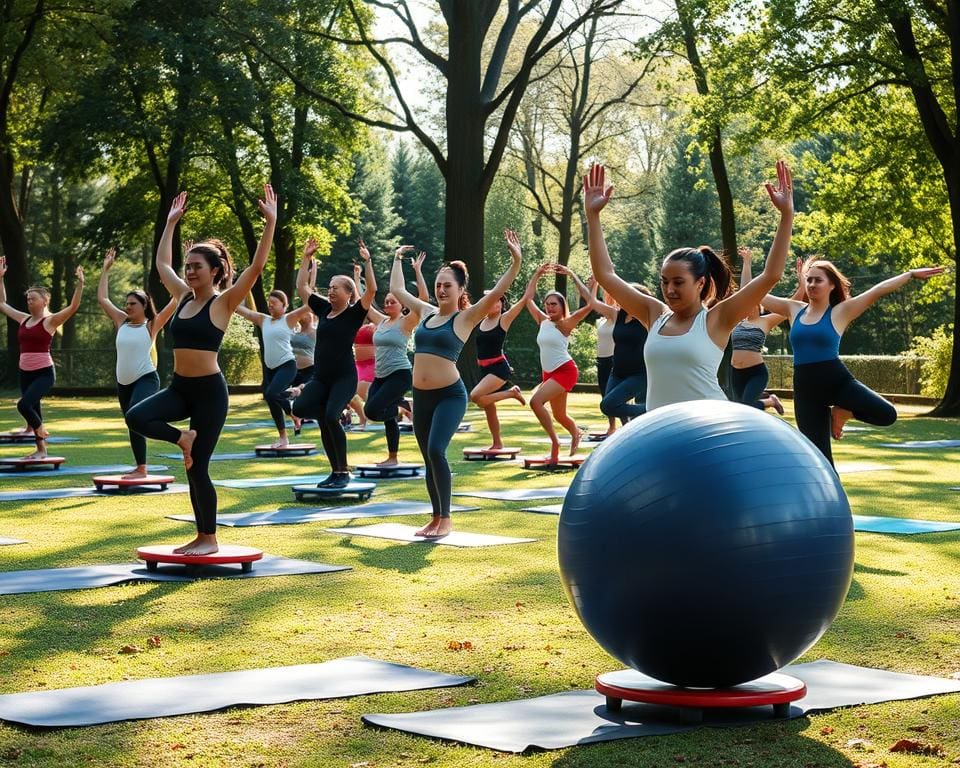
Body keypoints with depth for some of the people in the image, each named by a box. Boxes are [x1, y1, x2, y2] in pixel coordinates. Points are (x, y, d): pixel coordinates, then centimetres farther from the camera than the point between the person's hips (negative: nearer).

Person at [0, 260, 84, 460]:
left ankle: (41, 429, 6)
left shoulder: (50, 321, -7)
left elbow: (73, 306, -19)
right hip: (25, 373, 7)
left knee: (24, 405, -22)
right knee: (33, 410, 10)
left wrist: (80, 284, -29)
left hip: (44, 373, -7)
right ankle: (41, 449, 20)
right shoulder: (24, 319, 11)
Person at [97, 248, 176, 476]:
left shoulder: (151, 326, -5)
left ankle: (141, 469, -22)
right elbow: (102, 299, 15)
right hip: (123, 382, 7)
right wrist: (106, 270, 17)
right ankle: (140, 467, 23)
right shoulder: (122, 322, 9)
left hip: (146, 379, -7)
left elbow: (174, 302, -10)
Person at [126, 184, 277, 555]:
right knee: (136, 417, -21)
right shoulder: (183, 297, 11)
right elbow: (162, 263, 25)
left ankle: (208, 539, 11)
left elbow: (256, 266, -17)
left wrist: (270, 222, -21)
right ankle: (184, 437, 4)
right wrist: (171, 222, 28)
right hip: (179, 387, 6)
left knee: (197, 467, -3)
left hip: (210, 390, -6)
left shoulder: (223, 302, -7)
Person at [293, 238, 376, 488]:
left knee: (330, 416, -25)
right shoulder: (324, 309, 11)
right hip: (320, 377, 7)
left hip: (344, 377, -6)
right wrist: (307, 258, 15)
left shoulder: (354, 313, -5)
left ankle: (344, 473, -12)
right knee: (300, 408, -11)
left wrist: (367, 261, -20)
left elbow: (372, 289, -19)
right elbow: (301, 286, 18)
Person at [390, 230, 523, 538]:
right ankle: (436, 518, 19)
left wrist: (516, 263, -24)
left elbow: (496, 293, -16)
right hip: (421, 396, 6)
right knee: (428, 458, 9)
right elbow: (397, 290, 26)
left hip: (450, 395, -6)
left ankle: (446, 519, -10)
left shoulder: (465, 318, -3)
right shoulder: (427, 312, 13)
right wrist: (397, 259, 35)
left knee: (436, 451, -20)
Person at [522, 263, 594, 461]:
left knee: (536, 401, -24)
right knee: (559, 415, 17)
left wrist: (573, 276, -19)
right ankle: (576, 434, 46)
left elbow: (590, 304, -22)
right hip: (548, 373, 7)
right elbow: (527, 299, 15)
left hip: (565, 371, -7)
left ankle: (555, 442, -13)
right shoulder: (543, 321, 7)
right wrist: (537, 275, 8)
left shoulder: (565, 324, -10)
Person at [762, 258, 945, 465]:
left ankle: (841, 412, 7)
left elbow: (877, 291, -4)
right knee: (819, 455, -1)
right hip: (805, 389, 2)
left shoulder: (840, 312, 1)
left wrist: (911, 274, -7)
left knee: (886, 414, -22)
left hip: (837, 380, -2)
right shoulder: (794, 309, 11)